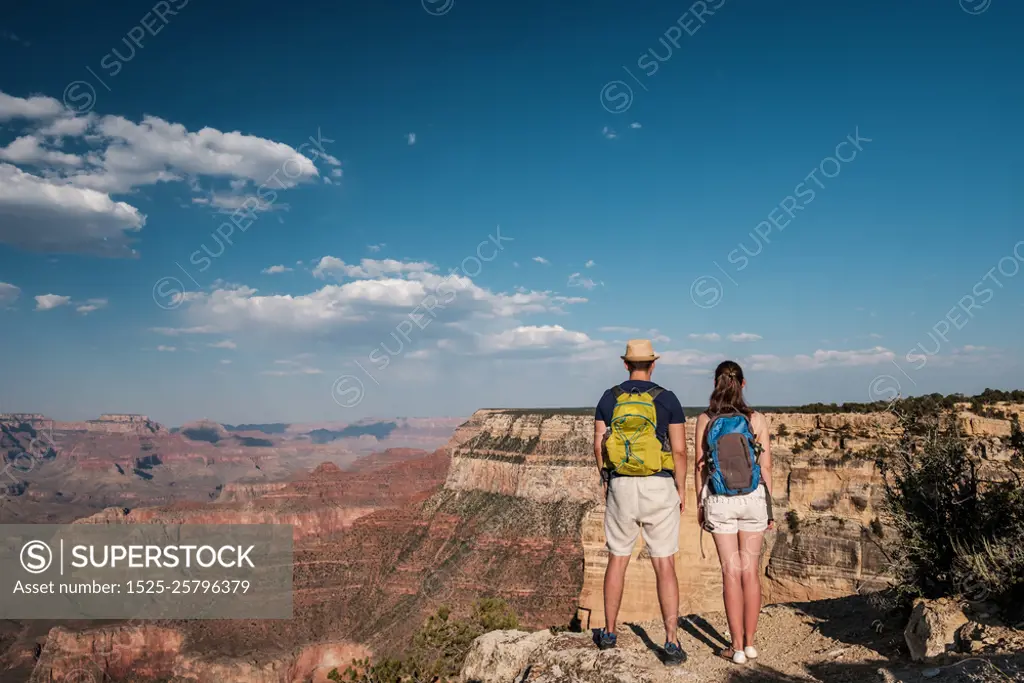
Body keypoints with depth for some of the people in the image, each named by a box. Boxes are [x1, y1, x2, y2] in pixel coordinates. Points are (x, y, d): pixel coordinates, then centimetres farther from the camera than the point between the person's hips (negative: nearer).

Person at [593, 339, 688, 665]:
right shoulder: (667, 399, -4)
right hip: (659, 488, -1)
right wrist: (681, 489, 6)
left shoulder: (609, 398, 1)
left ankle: (609, 632, 25)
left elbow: (598, 445, -2)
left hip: (621, 488, 2)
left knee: (617, 561, 16)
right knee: (665, 566, 5)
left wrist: (605, 481, 13)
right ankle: (671, 643, 2)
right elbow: (679, 450, -7)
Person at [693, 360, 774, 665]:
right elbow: (765, 467, -3)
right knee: (751, 571, 10)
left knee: (731, 572, 5)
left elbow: (700, 466, -3)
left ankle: (737, 647, 9)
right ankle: (749, 642, 18)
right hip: (752, 499, 1)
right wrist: (769, 507, 7)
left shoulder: (705, 420, -6)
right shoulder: (756, 419, -6)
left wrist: (699, 504, 8)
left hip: (719, 502, 0)